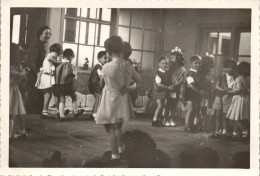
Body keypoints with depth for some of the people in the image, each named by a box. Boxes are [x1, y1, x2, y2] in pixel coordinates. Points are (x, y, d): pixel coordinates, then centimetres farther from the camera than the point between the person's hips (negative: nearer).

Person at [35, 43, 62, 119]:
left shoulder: (49, 55, 24)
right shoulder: (54, 54, -5)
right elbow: (49, 58, -25)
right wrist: (57, 62, -15)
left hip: (43, 75, 10)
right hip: (47, 76, -10)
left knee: (47, 94, 10)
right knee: (48, 94, -11)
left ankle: (44, 112, 10)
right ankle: (44, 112, -14)